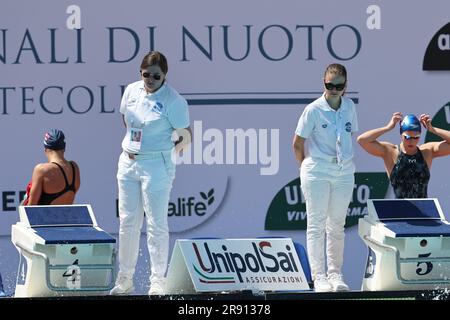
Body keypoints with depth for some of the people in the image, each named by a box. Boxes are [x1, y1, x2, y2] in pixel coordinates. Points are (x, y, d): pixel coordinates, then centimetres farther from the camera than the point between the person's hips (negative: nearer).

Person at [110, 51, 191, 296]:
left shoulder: (174, 101, -13)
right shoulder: (131, 91, 4)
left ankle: (158, 282, 3)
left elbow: (185, 136, -8)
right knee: (127, 222, 10)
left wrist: (164, 154, -4)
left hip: (156, 167, -6)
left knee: (156, 225, -3)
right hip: (128, 163, 6)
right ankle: (124, 280, 18)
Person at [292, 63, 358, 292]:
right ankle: (319, 277, 1)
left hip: (344, 172, 5)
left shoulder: (349, 107, 4)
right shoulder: (313, 110, -10)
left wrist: (344, 160, 12)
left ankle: (335, 274, 17)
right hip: (318, 172, -5)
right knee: (316, 224, -1)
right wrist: (306, 167, 5)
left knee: (337, 225, 10)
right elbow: (297, 143, -3)